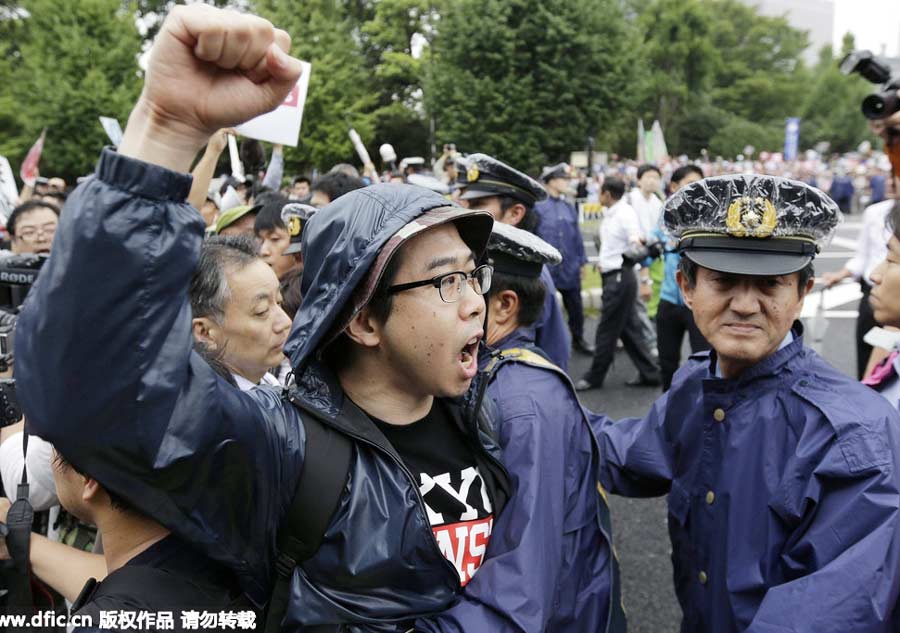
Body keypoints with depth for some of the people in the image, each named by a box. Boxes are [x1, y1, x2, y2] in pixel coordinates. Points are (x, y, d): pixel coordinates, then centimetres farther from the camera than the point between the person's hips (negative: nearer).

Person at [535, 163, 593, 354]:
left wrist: (582, 262, 10)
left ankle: (578, 338, 28)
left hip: (570, 268, 4)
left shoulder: (569, 208, 6)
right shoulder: (538, 207, -10)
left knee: (575, 306, 12)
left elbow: (577, 237, 11)